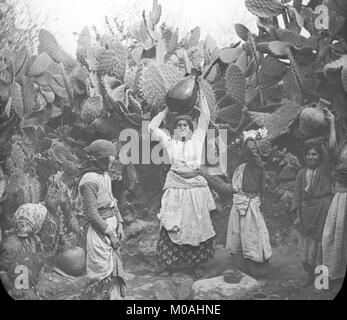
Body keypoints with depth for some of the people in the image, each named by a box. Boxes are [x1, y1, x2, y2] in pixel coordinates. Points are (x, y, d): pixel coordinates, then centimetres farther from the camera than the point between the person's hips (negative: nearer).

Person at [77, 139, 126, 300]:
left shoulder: (105, 175, 9)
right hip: (100, 232, -8)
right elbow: (91, 214, -18)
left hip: (111, 226, 8)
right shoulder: (89, 180, -18)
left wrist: (119, 225, 5)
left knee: (114, 270, 16)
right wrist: (110, 233, -14)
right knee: (105, 273, 1)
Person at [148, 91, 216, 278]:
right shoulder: (169, 142, 9)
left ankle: (195, 264, 17)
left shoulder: (197, 139, 10)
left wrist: (201, 95, 9)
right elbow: (152, 127, 6)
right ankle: (169, 264, 11)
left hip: (196, 187, 1)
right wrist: (166, 110, 12)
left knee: (197, 226, 4)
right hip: (175, 187, 0)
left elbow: (205, 118, 7)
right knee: (172, 227, 0)